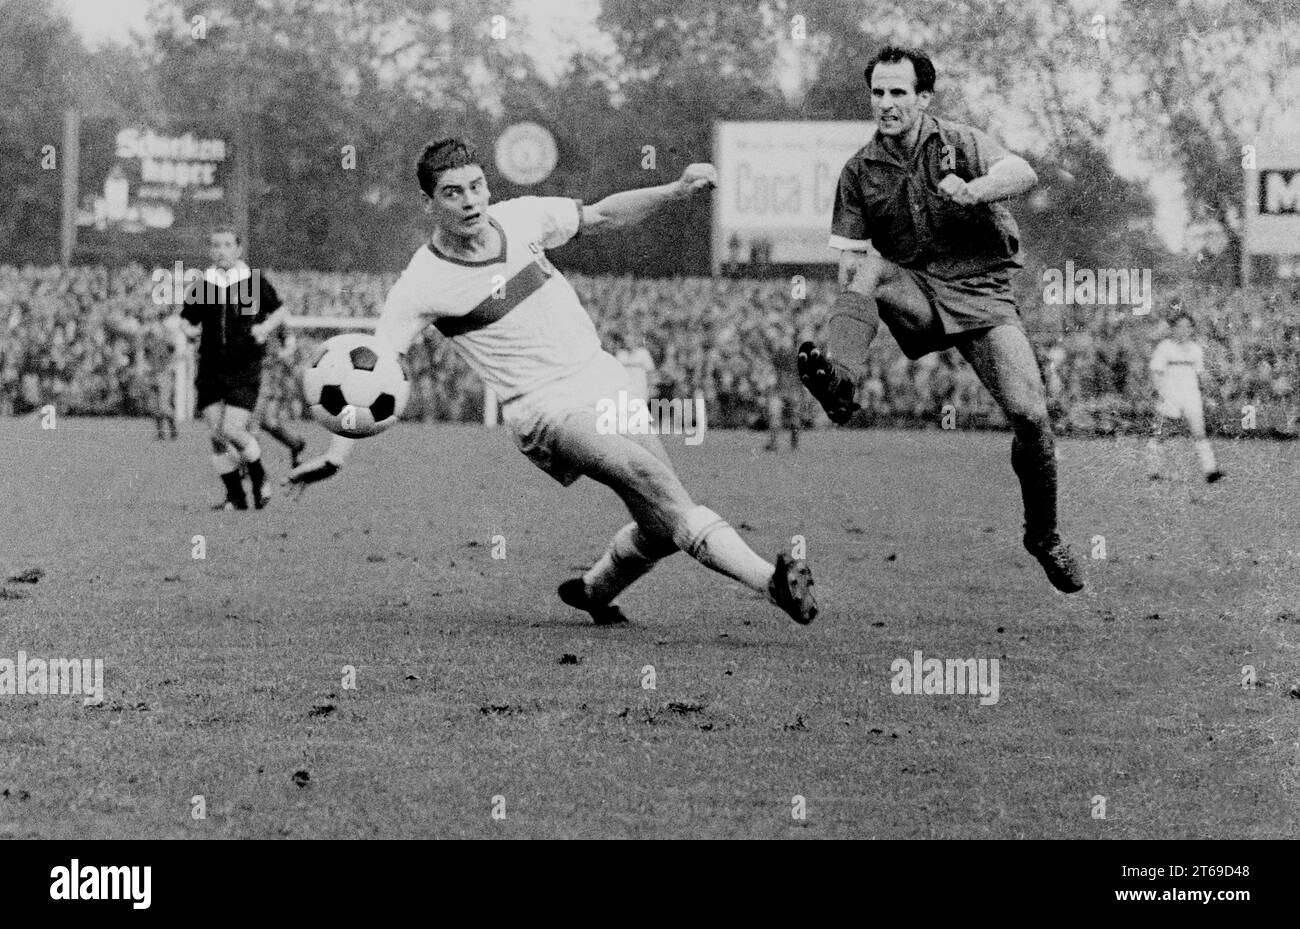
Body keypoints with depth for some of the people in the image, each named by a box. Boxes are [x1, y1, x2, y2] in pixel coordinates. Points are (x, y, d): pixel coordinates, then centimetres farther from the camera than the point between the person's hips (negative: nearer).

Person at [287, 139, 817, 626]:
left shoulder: (520, 218, 4)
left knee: (661, 529, 1)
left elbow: (601, 217, 19)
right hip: (545, 409, -6)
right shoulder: (424, 285, -9)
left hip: (605, 380, 6)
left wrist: (676, 191, 8)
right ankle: (769, 579, -38)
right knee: (647, 476, -30)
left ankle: (592, 592, 30)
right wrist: (337, 452, -20)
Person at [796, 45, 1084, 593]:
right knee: (868, 269, -31)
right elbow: (849, 256, 4)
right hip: (915, 295, 2)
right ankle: (839, 383, -50)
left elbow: (1023, 174, -17)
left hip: (980, 292, -2)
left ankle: (1044, 536, 6)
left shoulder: (957, 142, 0)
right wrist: (852, 317, -15)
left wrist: (970, 192, -37)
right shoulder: (859, 171, 6)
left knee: (1029, 414, -16)